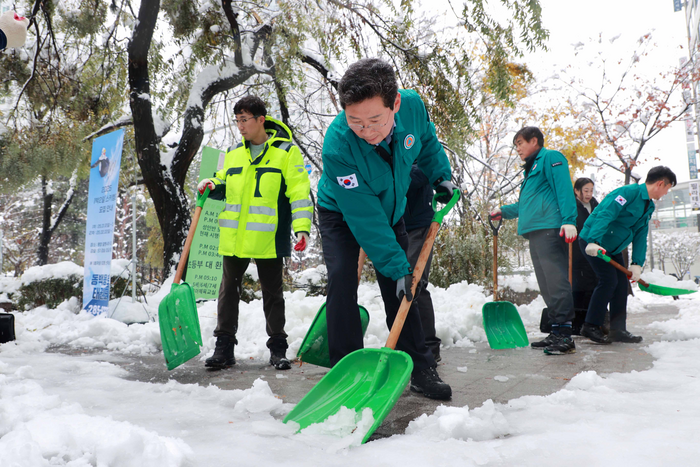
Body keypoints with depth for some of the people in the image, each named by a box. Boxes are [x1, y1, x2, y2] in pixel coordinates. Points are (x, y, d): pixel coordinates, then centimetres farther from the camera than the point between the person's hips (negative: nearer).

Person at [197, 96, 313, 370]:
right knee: (229, 289, 8)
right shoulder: (233, 154, 13)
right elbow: (225, 184, 27)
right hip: (233, 237, 5)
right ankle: (224, 347, 18)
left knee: (272, 292, 6)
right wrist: (212, 185, 3)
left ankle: (277, 348, 18)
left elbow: (299, 192, -7)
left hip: (268, 239, -5)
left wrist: (302, 228, -16)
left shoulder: (286, 152, -3)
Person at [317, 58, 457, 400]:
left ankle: (420, 369, 10)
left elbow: (427, 143, 2)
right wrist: (397, 266, -33)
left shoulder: (413, 105, -26)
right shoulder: (337, 147, -39)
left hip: (391, 210, 4)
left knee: (399, 288, 2)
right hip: (342, 214, -3)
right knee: (342, 279, -19)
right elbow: (364, 217, -34)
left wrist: (440, 176, -7)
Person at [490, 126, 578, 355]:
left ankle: (565, 336, -14)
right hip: (535, 232, 10)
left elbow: (564, 190, -12)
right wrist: (504, 211, 30)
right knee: (547, 286, 8)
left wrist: (569, 220, -22)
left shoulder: (550, 158, 2)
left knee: (556, 281, -14)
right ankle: (556, 333, 13)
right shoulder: (532, 168, 30)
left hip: (550, 229, -10)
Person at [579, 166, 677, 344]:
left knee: (621, 283, 6)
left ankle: (618, 330, 12)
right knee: (608, 280, -16)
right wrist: (593, 241, -41)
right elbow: (604, 215, -30)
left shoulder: (648, 207, 11)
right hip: (592, 242, -10)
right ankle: (590, 326, -7)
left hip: (612, 248, 10)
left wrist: (637, 263, -5)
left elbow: (640, 236, 7)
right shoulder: (628, 192, -18)